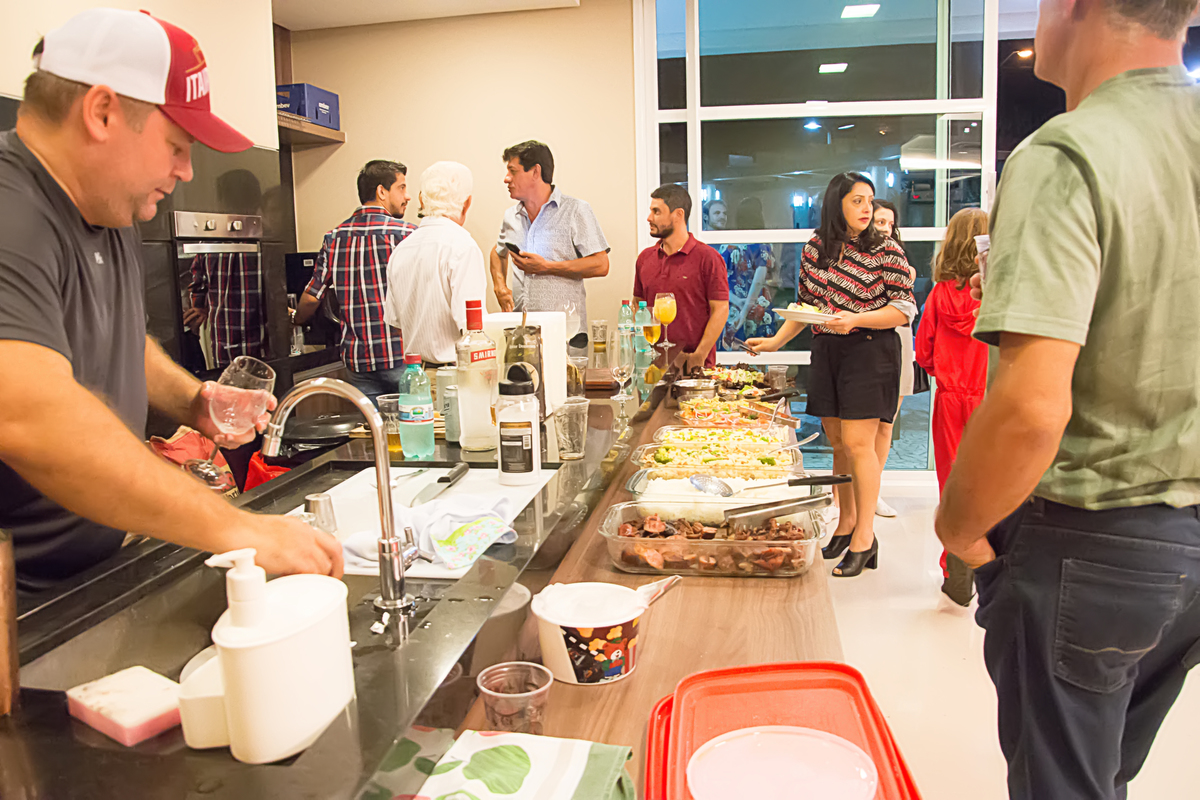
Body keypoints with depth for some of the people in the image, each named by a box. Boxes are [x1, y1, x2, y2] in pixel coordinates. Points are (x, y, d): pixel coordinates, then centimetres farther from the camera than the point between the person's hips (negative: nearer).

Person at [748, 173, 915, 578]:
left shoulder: (886, 251, -4)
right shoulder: (815, 248, 9)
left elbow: (905, 310, -7)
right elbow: (804, 304, 16)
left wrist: (854, 320, -19)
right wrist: (775, 342, 9)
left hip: (870, 352, -4)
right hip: (825, 352, 5)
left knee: (857, 443, -7)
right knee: (838, 443, 10)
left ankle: (864, 535, 4)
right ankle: (846, 522, 25)